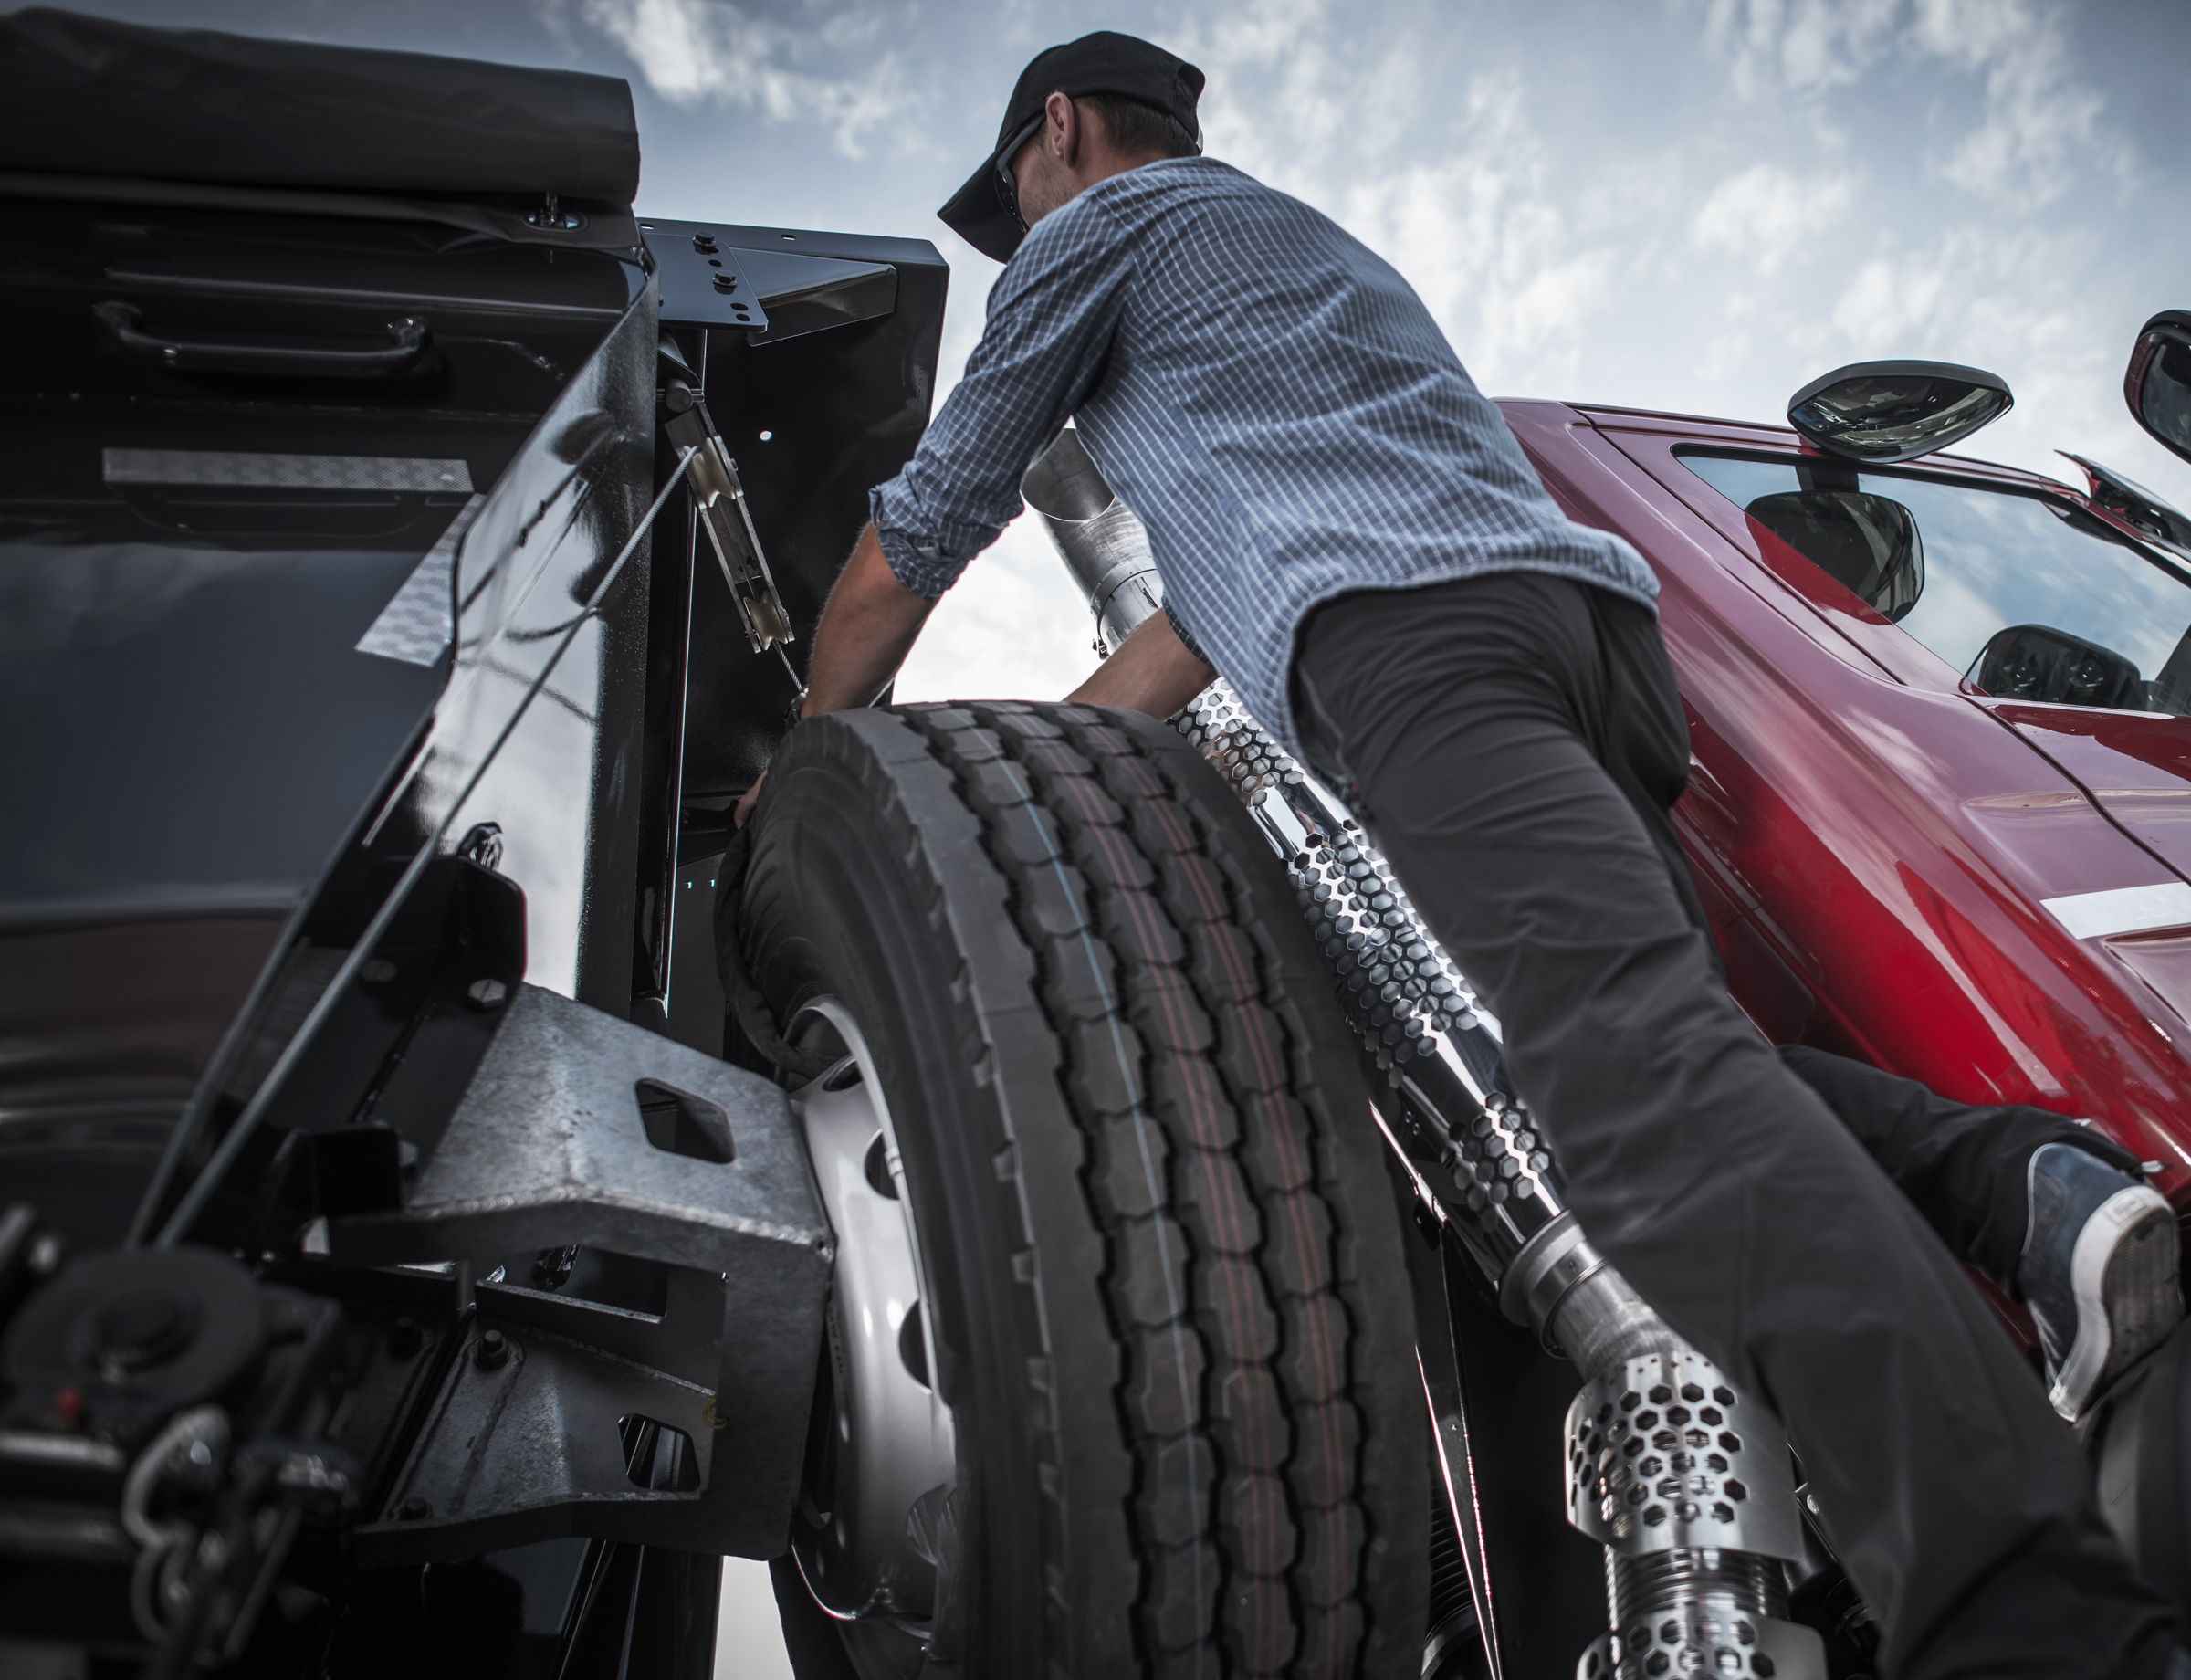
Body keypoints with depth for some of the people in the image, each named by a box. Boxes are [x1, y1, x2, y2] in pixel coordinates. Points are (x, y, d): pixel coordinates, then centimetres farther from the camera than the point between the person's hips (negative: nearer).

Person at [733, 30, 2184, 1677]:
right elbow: (1217, 598, 44)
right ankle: (2024, 1181, -17)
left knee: (1632, 1063, -26)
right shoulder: (1320, 250, 45)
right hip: (1600, 613, 9)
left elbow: (922, 533, 22)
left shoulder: (1103, 219, 21)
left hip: (1411, 634, -8)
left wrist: (817, 738, 38)